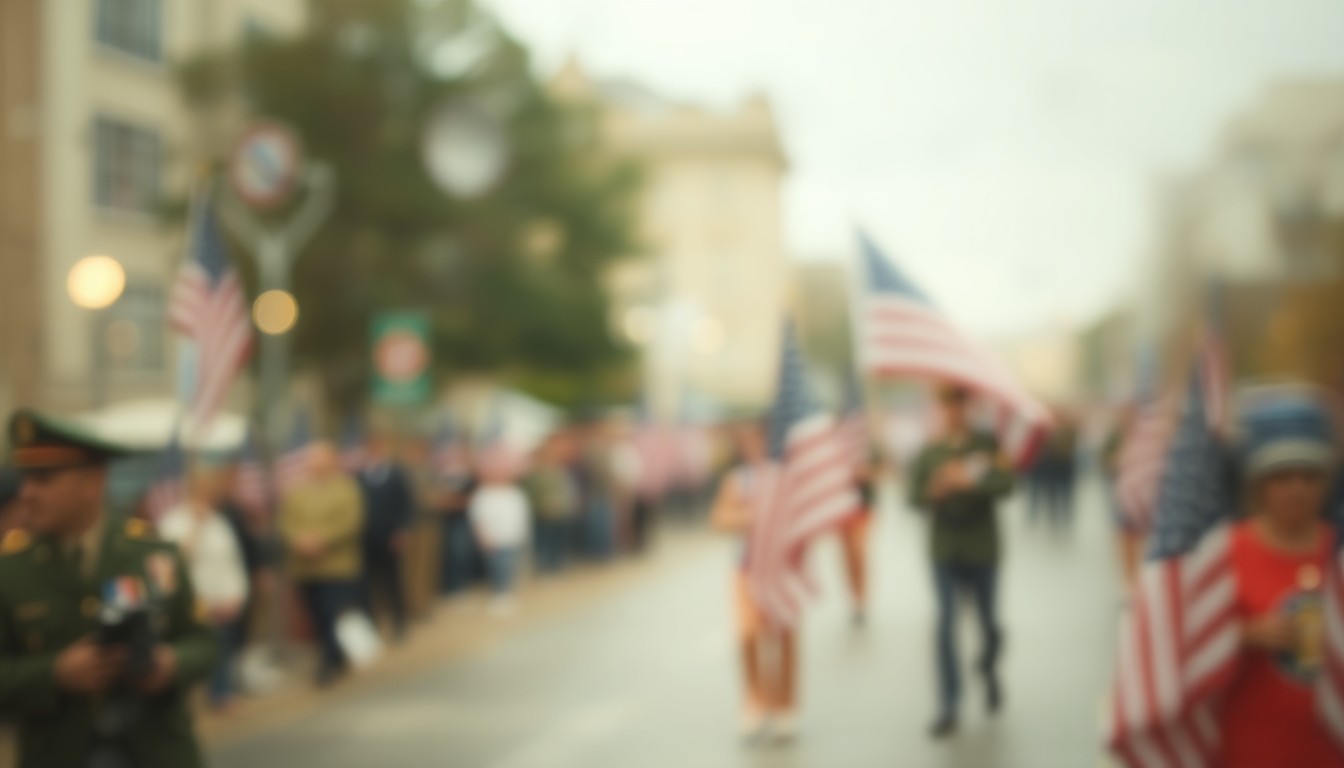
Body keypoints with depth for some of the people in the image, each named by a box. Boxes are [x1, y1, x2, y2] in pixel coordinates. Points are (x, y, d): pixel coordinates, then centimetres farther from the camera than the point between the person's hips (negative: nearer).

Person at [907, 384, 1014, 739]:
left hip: (982, 551, 0)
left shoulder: (987, 445, -1)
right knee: (946, 627, -7)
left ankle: (989, 670, 45)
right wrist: (937, 489, -21)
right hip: (945, 552, 0)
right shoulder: (928, 453, 4)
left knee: (989, 624, 11)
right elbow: (914, 498, 0)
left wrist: (969, 480, -30)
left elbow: (1006, 485, -14)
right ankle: (948, 710, -3)